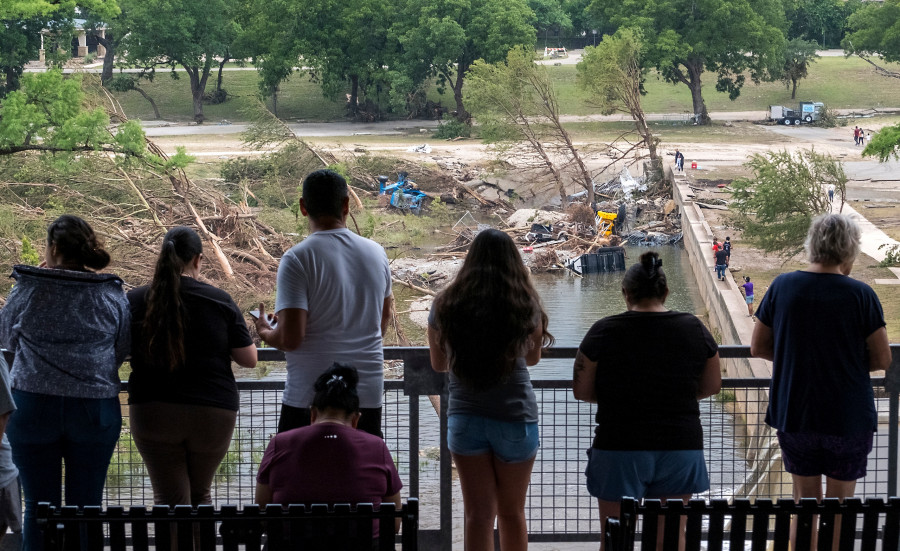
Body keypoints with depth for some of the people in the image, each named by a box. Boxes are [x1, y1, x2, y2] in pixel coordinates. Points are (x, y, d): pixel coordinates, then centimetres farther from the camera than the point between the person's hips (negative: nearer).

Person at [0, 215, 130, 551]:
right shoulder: (112, 295, -1)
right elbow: (123, 350, 8)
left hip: (32, 406, -1)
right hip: (95, 408, 1)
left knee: (39, 507, 5)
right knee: (86, 508, 6)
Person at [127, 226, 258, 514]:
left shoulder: (136, 302, -1)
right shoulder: (219, 301, -2)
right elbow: (249, 359, 2)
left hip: (153, 412, -1)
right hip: (213, 412, 1)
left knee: (169, 499, 3)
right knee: (199, 495, 19)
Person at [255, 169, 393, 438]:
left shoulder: (297, 259, -11)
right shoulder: (376, 253, 6)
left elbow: (290, 338, -17)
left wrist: (265, 332, 5)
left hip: (309, 398, -4)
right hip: (368, 396, 5)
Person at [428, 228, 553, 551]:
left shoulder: (446, 306, -1)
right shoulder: (526, 306, -5)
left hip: (465, 417, 1)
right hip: (516, 416, -1)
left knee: (478, 515, 3)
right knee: (512, 513, 13)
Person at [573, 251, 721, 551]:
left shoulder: (604, 332, -8)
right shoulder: (694, 329, -1)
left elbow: (581, 390, -3)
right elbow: (712, 386, 9)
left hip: (620, 448, -2)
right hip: (681, 445, 3)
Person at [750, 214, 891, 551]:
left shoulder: (782, 287, -4)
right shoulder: (860, 295, -12)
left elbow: (758, 348, 2)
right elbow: (882, 360, -8)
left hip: (793, 414, 3)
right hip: (848, 418, -2)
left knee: (804, 503, 15)